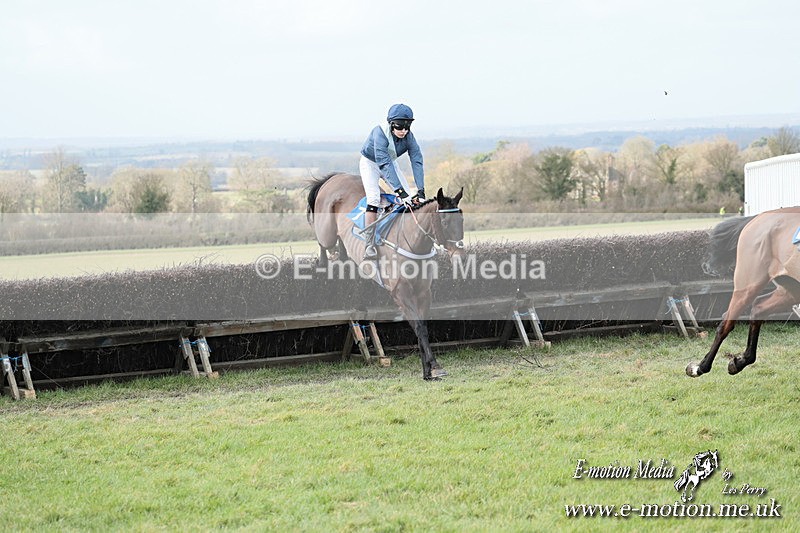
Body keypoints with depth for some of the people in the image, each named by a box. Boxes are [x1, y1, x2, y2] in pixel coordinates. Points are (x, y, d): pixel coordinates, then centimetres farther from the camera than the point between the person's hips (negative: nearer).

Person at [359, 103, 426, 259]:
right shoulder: (380, 133, -37)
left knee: (410, 198, -6)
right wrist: (400, 190, -50)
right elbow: (384, 164, -44)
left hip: (390, 163, 5)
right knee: (374, 198, -23)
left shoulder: (409, 137, -22)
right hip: (370, 163, -5)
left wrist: (421, 191, -38)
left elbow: (417, 162, -27)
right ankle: (369, 246, -21)